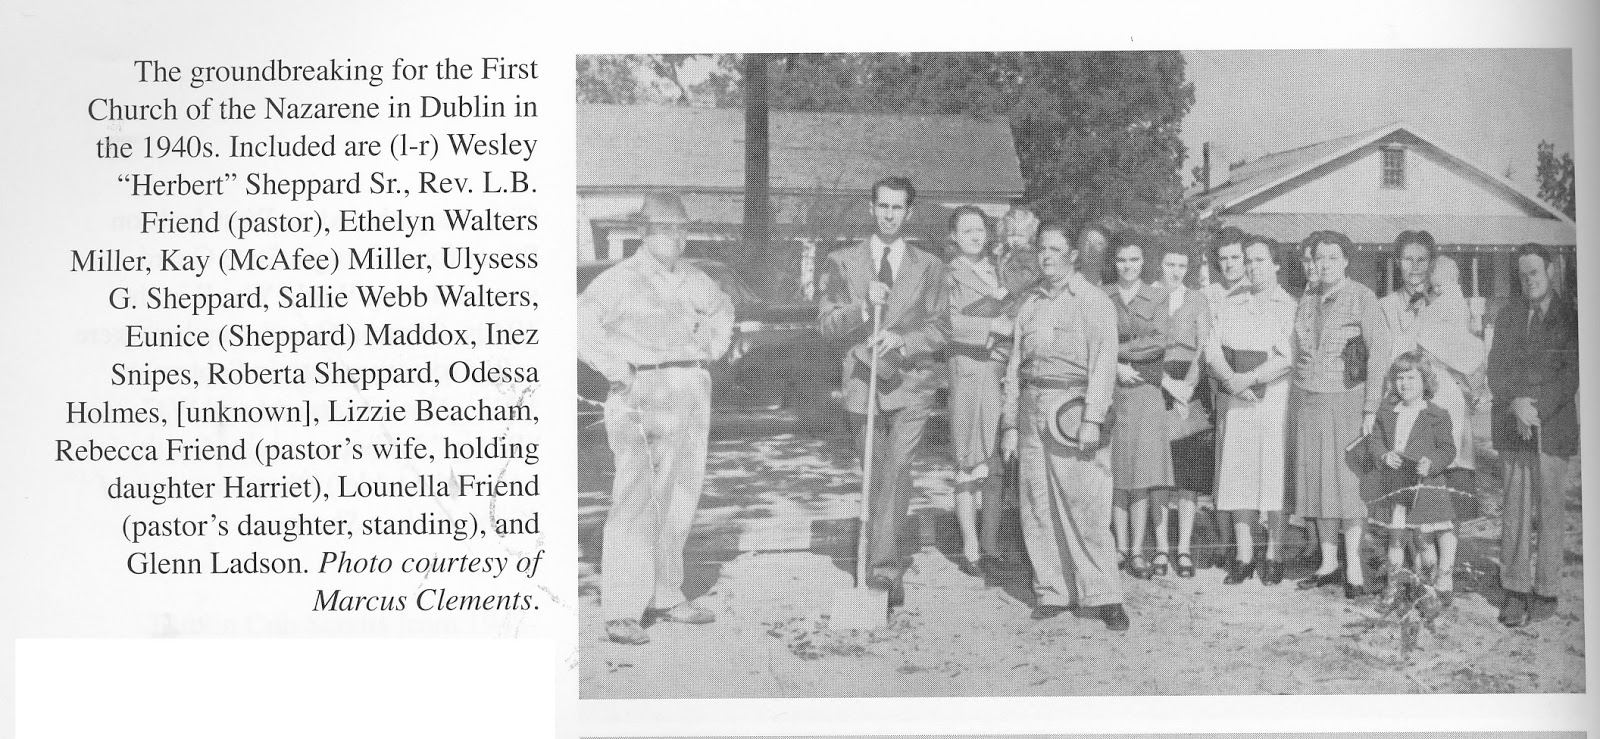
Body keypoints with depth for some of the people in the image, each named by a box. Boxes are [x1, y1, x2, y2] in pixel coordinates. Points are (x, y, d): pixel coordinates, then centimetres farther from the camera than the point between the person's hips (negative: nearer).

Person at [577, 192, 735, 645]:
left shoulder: (692, 280, 12)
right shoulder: (620, 279, -8)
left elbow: (721, 308, 32)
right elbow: (582, 323, -19)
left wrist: (711, 349, 18)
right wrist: (615, 369, -19)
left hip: (691, 395, 7)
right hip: (641, 394, -7)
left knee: (678, 499, 10)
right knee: (636, 499, -12)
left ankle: (664, 596, 22)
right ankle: (622, 612, -12)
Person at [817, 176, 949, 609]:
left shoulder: (929, 267, 8)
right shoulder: (843, 262, 8)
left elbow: (937, 329, 4)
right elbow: (825, 323, 1)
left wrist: (901, 341, -16)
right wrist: (863, 306, -17)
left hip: (911, 383, -1)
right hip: (863, 382, 1)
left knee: (897, 468, -18)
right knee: (875, 476, 7)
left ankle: (883, 568, -23)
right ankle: (891, 568, 21)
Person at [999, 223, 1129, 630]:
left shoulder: (1095, 302, 1)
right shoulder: (1029, 304, 16)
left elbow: (1103, 363, -7)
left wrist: (1092, 419, -16)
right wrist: (1009, 423, 11)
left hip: (1074, 406, -5)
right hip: (1032, 409, 5)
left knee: (1086, 503, -9)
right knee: (1038, 505, 4)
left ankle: (1102, 596, -4)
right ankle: (1053, 592, 11)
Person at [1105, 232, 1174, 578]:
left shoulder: (1158, 296, 6)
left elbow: (1159, 342, -6)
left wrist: (1116, 349, -9)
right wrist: (1116, 366, -14)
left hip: (1146, 392, 0)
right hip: (1110, 391, 0)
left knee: (1142, 471, -3)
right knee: (1115, 472, 1)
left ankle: (1138, 550, 3)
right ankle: (1121, 547, 9)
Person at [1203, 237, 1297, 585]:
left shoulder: (1290, 306, 0)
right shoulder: (1231, 305, 14)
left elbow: (1288, 358, -10)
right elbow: (1213, 350, 6)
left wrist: (1250, 378, -14)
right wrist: (1230, 380, -10)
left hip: (1275, 401, -4)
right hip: (1234, 401, 4)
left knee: (1274, 477, -3)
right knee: (1238, 477, 3)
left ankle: (1274, 557, 4)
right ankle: (1244, 557, 8)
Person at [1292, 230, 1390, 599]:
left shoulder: (1362, 297, -7)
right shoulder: (1306, 304, 11)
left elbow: (1378, 350, -12)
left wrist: (1371, 408, -17)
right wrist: (1302, 399, 9)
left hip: (1349, 402, -5)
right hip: (1311, 404, 5)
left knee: (1349, 483, -6)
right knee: (1318, 482, 6)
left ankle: (1354, 569, -2)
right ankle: (1328, 563, 14)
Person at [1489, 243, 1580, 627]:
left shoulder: (1571, 317, 2)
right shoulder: (1508, 314, 13)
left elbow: (1572, 372, -5)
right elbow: (1496, 369, 6)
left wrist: (1537, 408, -14)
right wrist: (1515, 405, -11)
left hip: (1554, 424, -2)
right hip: (1513, 425, 2)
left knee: (1550, 509, 0)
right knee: (1515, 508, 0)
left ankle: (1546, 592, 8)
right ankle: (1515, 592, 4)